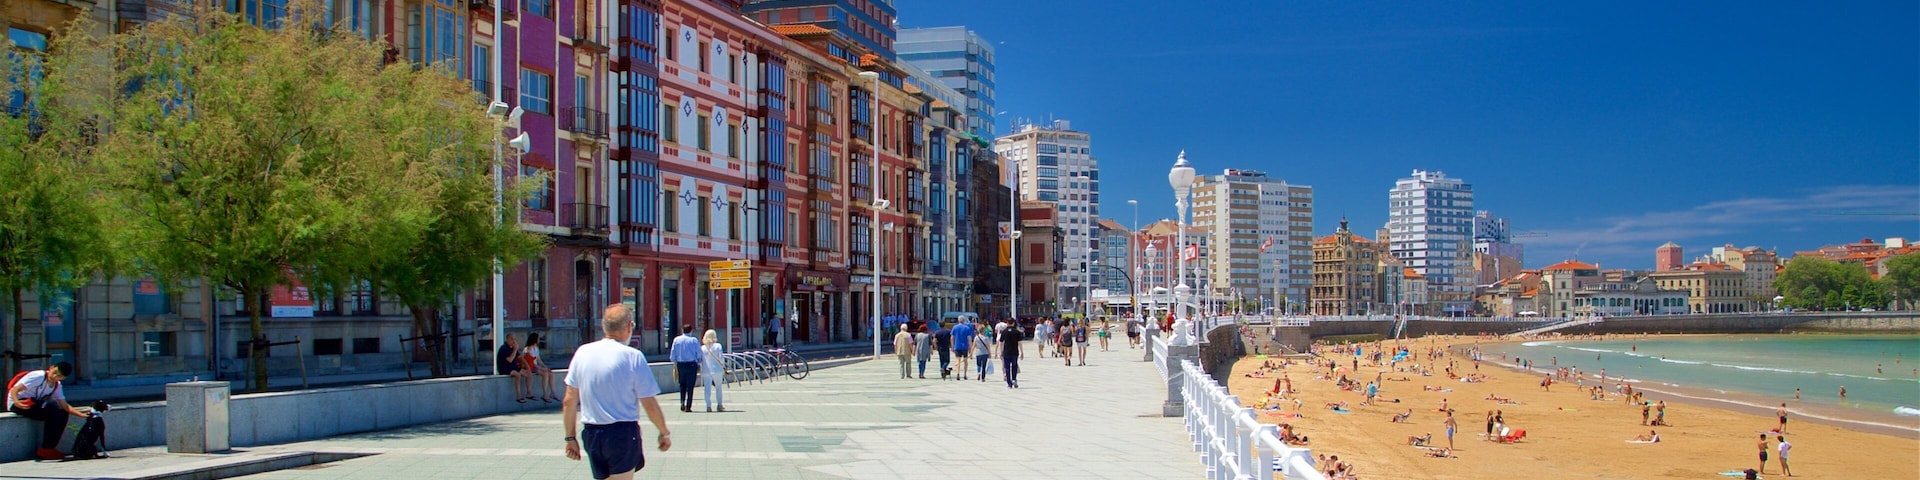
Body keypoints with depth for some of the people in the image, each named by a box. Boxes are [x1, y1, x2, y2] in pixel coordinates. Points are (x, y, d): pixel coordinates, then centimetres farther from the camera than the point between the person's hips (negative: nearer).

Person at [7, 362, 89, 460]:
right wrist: (16, 402, -44)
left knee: (62, 414, -14)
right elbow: (14, 390, -23)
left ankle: (49, 448, -10)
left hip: (35, 406, 7)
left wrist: (82, 415, -14)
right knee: (51, 408, -27)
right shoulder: (38, 376, -17)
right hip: (20, 403, -7)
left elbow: (64, 406, 1)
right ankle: (45, 450, -21)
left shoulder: (57, 386, 6)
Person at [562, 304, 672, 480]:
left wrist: (570, 437, 14)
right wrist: (664, 433, 5)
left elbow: (569, 401, 5)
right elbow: (650, 406, -10)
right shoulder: (633, 356, -11)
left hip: (591, 434, 5)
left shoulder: (582, 352, 1)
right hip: (623, 433, -5)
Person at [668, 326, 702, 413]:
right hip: (692, 364, -2)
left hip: (680, 364, 2)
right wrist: (699, 365, 8)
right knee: (690, 386, 1)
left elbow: (673, 354, 5)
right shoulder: (694, 340, -2)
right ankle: (688, 407, -1)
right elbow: (699, 354, -1)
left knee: (682, 385, 20)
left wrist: (675, 365, 14)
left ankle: (682, 403, 10)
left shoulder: (676, 340, 4)